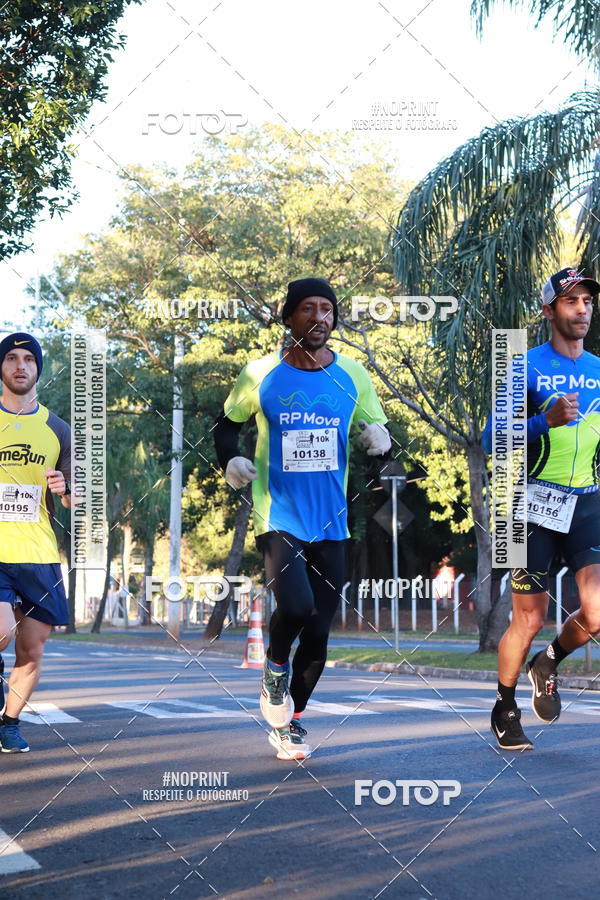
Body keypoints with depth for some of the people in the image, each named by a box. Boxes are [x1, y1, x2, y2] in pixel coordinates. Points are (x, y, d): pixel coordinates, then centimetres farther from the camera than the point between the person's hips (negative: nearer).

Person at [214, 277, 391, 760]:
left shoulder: (353, 375, 3)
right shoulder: (260, 374, -3)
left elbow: (376, 427, 13)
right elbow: (227, 424, 10)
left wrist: (380, 438, -11)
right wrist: (231, 459, -10)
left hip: (331, 523, 3)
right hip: (279, 517, -3)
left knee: (318, 632, 6)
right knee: (295, 607, -26)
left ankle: (289, 722, 28)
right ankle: (275, 668, 8)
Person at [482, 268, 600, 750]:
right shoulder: (527, 366, -3)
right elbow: (492, 439, -9)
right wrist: (546, 420, -23)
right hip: (537, 502, -4)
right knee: (529, 618, 0)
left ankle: (548, 665, 20)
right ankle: (505, 710, 23)